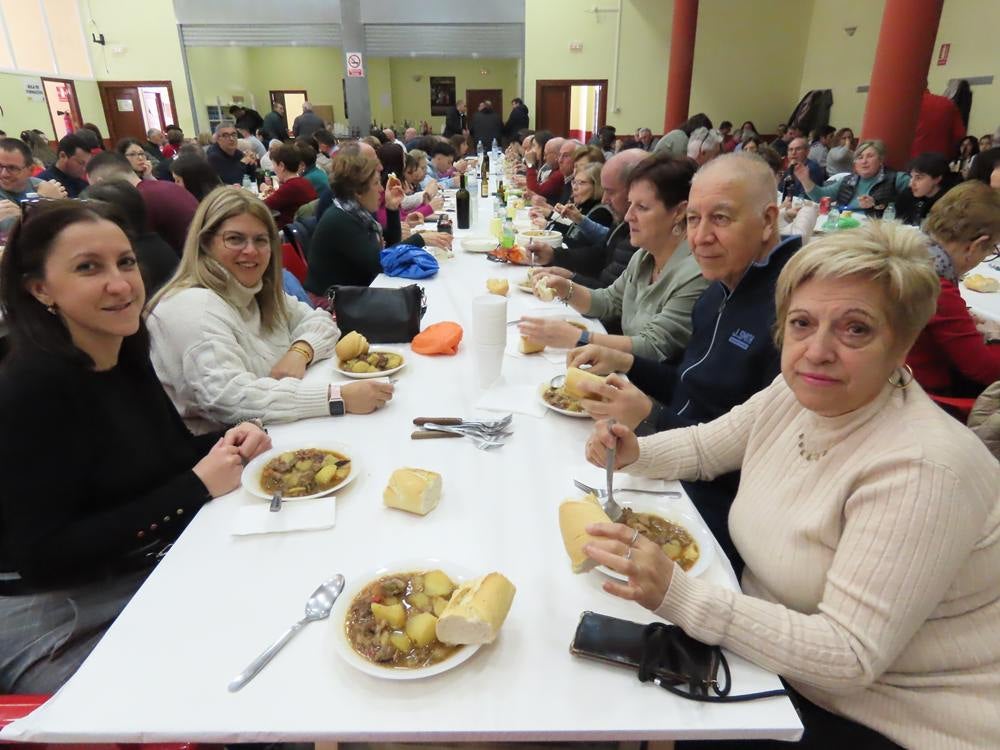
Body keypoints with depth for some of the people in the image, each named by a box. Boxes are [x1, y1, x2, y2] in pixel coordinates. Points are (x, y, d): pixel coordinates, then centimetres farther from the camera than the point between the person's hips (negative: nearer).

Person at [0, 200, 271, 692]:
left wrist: (227, 442, -9)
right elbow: (40, 557, -23)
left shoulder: (127, 355, 1)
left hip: (148, 577, 7)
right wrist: (196, 489, -23)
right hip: (55, 627, -7)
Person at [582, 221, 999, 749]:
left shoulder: (919, 469, -28)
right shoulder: (798, 392, -6)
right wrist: (634, 453, -9)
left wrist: (678, 595, -38)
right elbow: (707, 446, 11)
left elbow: (850, 657, -28)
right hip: (779, 661, 6)